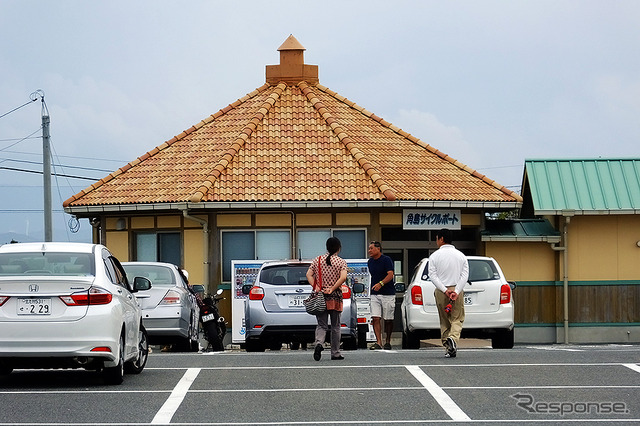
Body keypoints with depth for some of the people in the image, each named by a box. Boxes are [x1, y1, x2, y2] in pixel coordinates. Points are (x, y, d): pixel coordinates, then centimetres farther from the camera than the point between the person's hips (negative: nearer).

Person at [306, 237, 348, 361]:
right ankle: (335, 353, 12)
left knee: (321, 325, 2)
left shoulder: (317, 260, 7)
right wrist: (332, 289, -14)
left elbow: (309, 274, -2)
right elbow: (343, 277, -16)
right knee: (335, 326, 8)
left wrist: (315, 287, -9)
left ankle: (319, 343, -27)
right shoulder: (341, 262, -1)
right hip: (335, 297, -2)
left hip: (320, 297, 2)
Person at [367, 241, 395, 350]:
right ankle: (378, 342, -12)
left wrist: (381, 284, -32)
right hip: (375, 294, 5)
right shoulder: (370, 262, 13)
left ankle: (388, 341, 16)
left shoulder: (386, 260, -8)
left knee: (388, 319, 2)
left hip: (388, 293, -5)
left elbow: (390, 275, -18)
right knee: (375, 318, -9)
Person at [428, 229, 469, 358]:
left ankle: (448, 348, 7)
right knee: (457, 319, 2)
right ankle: (453, 338, -26)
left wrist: (445, 290, -13)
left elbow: (432, 275, -9)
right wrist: (456, 292, -11)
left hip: (440, 292, -1)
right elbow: (465, 276, -3)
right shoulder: (461, 256, 7)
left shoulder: (435, 256, 0)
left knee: (444, 322, 9)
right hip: (457, 290, 1)